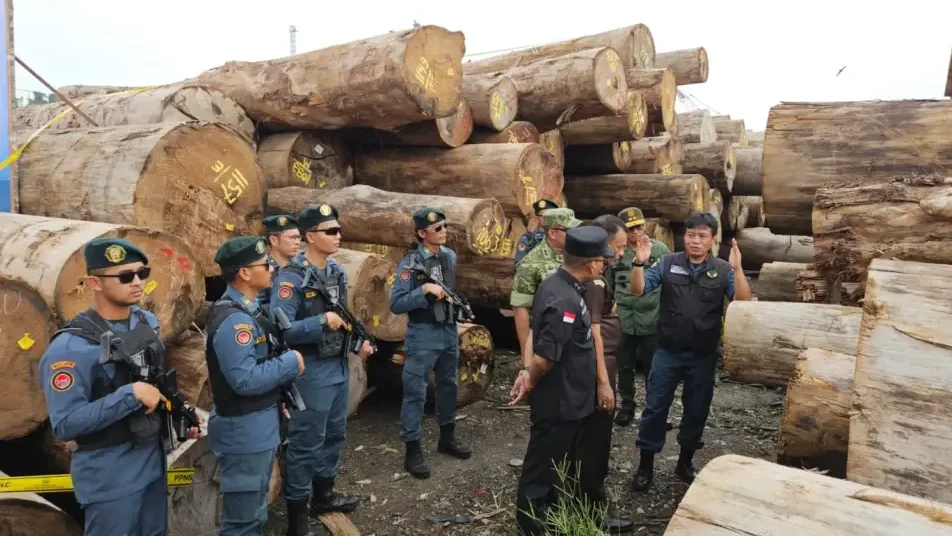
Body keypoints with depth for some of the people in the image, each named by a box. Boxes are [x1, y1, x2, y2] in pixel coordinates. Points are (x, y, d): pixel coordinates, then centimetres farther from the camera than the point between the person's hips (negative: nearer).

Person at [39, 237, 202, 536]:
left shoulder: (147, 322, 1)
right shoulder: (71, 347, -21)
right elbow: (65, 425, -24)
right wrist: (131, 396, -27)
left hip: (153, 460, 7)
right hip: (110, 474, -7)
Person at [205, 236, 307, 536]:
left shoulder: (245, 311, 9)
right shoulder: (233, 320, -24)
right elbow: (246, 380, -29)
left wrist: (277, 395, 7)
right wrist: (290, 363, -18)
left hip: (258, 427, 10)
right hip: (245, 431, -10)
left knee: (254, 511, 24)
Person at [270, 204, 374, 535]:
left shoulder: (338, 272, 7)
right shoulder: (292, 278, -19)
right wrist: (322, 322, -30)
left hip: (340, 367, 9)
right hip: (312, 371, -8)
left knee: (335, 434, 21)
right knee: (305, 443, 3)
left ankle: (324, 495, 40)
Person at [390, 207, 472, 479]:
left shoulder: (450, 256, 5)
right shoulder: (410, 263, -16)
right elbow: (396, 304, -20)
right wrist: (424, 290, -27)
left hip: (449, 331, 7)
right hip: (423, 335, -7)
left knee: (448, 385, 18)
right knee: (415, 392, 0)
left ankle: (447, 437, 35)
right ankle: (412, 451, 11)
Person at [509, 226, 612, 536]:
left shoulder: (556, 284, 3)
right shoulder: (566, 301, -30)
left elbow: (542, 347, 10)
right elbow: (545, 357, -30)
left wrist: (529, 375, 8)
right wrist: (530, 382, -12)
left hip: (564, 399, 10)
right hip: (560, 402, -10)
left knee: (560, 466, 26)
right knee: (542, 470, 8)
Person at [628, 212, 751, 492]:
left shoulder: (722, 270, -3)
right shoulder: (668, 263, -3)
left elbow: (743, 302, -12)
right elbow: (638, 290, -8)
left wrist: (737, 269, -25)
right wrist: (639, 263, -26)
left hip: (703, 356, 1)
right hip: (668, 352, -1)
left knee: (696, 411, 14)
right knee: (655, 407, 5)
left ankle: (685, 462, 34)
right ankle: (646, 464, 19)